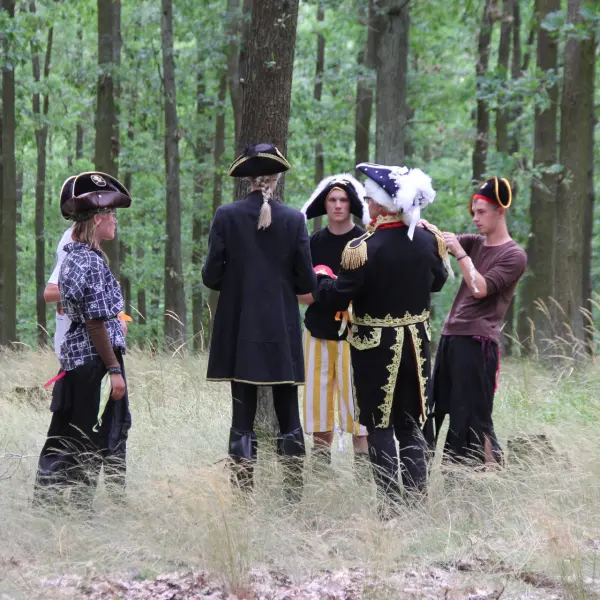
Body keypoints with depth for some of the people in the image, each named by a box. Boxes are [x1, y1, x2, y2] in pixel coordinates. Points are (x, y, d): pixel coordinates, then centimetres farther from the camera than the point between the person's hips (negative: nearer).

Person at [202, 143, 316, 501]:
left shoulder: (227, 216, -5)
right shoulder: (294, 220, -4)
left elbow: (212, 276, -5)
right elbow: (306, 282, -3)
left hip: (239, 333, 0)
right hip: (282, 334, 0)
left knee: (243, 416, 3)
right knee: (288, 416, 8)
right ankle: (294, 495, 8)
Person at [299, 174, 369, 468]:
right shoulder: (314, 242, 9)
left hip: (352, 332, -4)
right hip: (317, 331, 4)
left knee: (355, 398, -6)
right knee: (318, 397, 5)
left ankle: (363, 462, -2)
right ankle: (320, 459, 12)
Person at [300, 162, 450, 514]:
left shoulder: (364, 248, -21)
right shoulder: (428, 240, -4)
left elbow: (338, 297, -16)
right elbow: (438, 281, 13)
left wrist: (321, 282, 4)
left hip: (377, 346, -5)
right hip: (417, 340, 5)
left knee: (379, 425, 5)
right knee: (411, 424, 15)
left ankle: (389, 503, 3)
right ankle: (418, 496, 15)